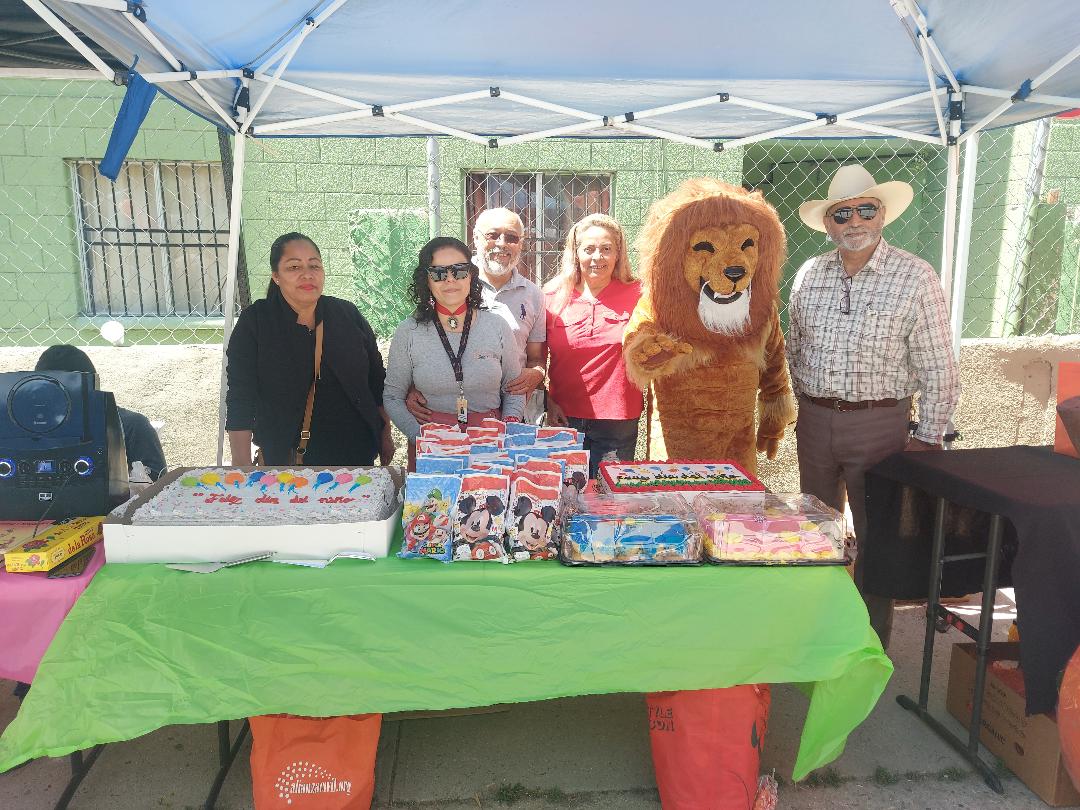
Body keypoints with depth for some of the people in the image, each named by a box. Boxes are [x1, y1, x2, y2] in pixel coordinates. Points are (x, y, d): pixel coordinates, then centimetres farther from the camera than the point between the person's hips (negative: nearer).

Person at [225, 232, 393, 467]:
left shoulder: (348, 315, -1)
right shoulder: (254, 322, -7)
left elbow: (377, 380, 6)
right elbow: (241, 399, -9)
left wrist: (386, 435, 8)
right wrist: (243, 470, -13)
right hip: (286, 456, -2)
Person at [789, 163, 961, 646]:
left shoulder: (915, 278, -8)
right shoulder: (809, 275, 4)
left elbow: (938, 369, -7)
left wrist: (928, 438, -8)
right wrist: (807, 406, 12)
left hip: (879, 424, -4)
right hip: (814, 420, 4)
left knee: (876, 534, 8)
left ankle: (873, 643, 25)